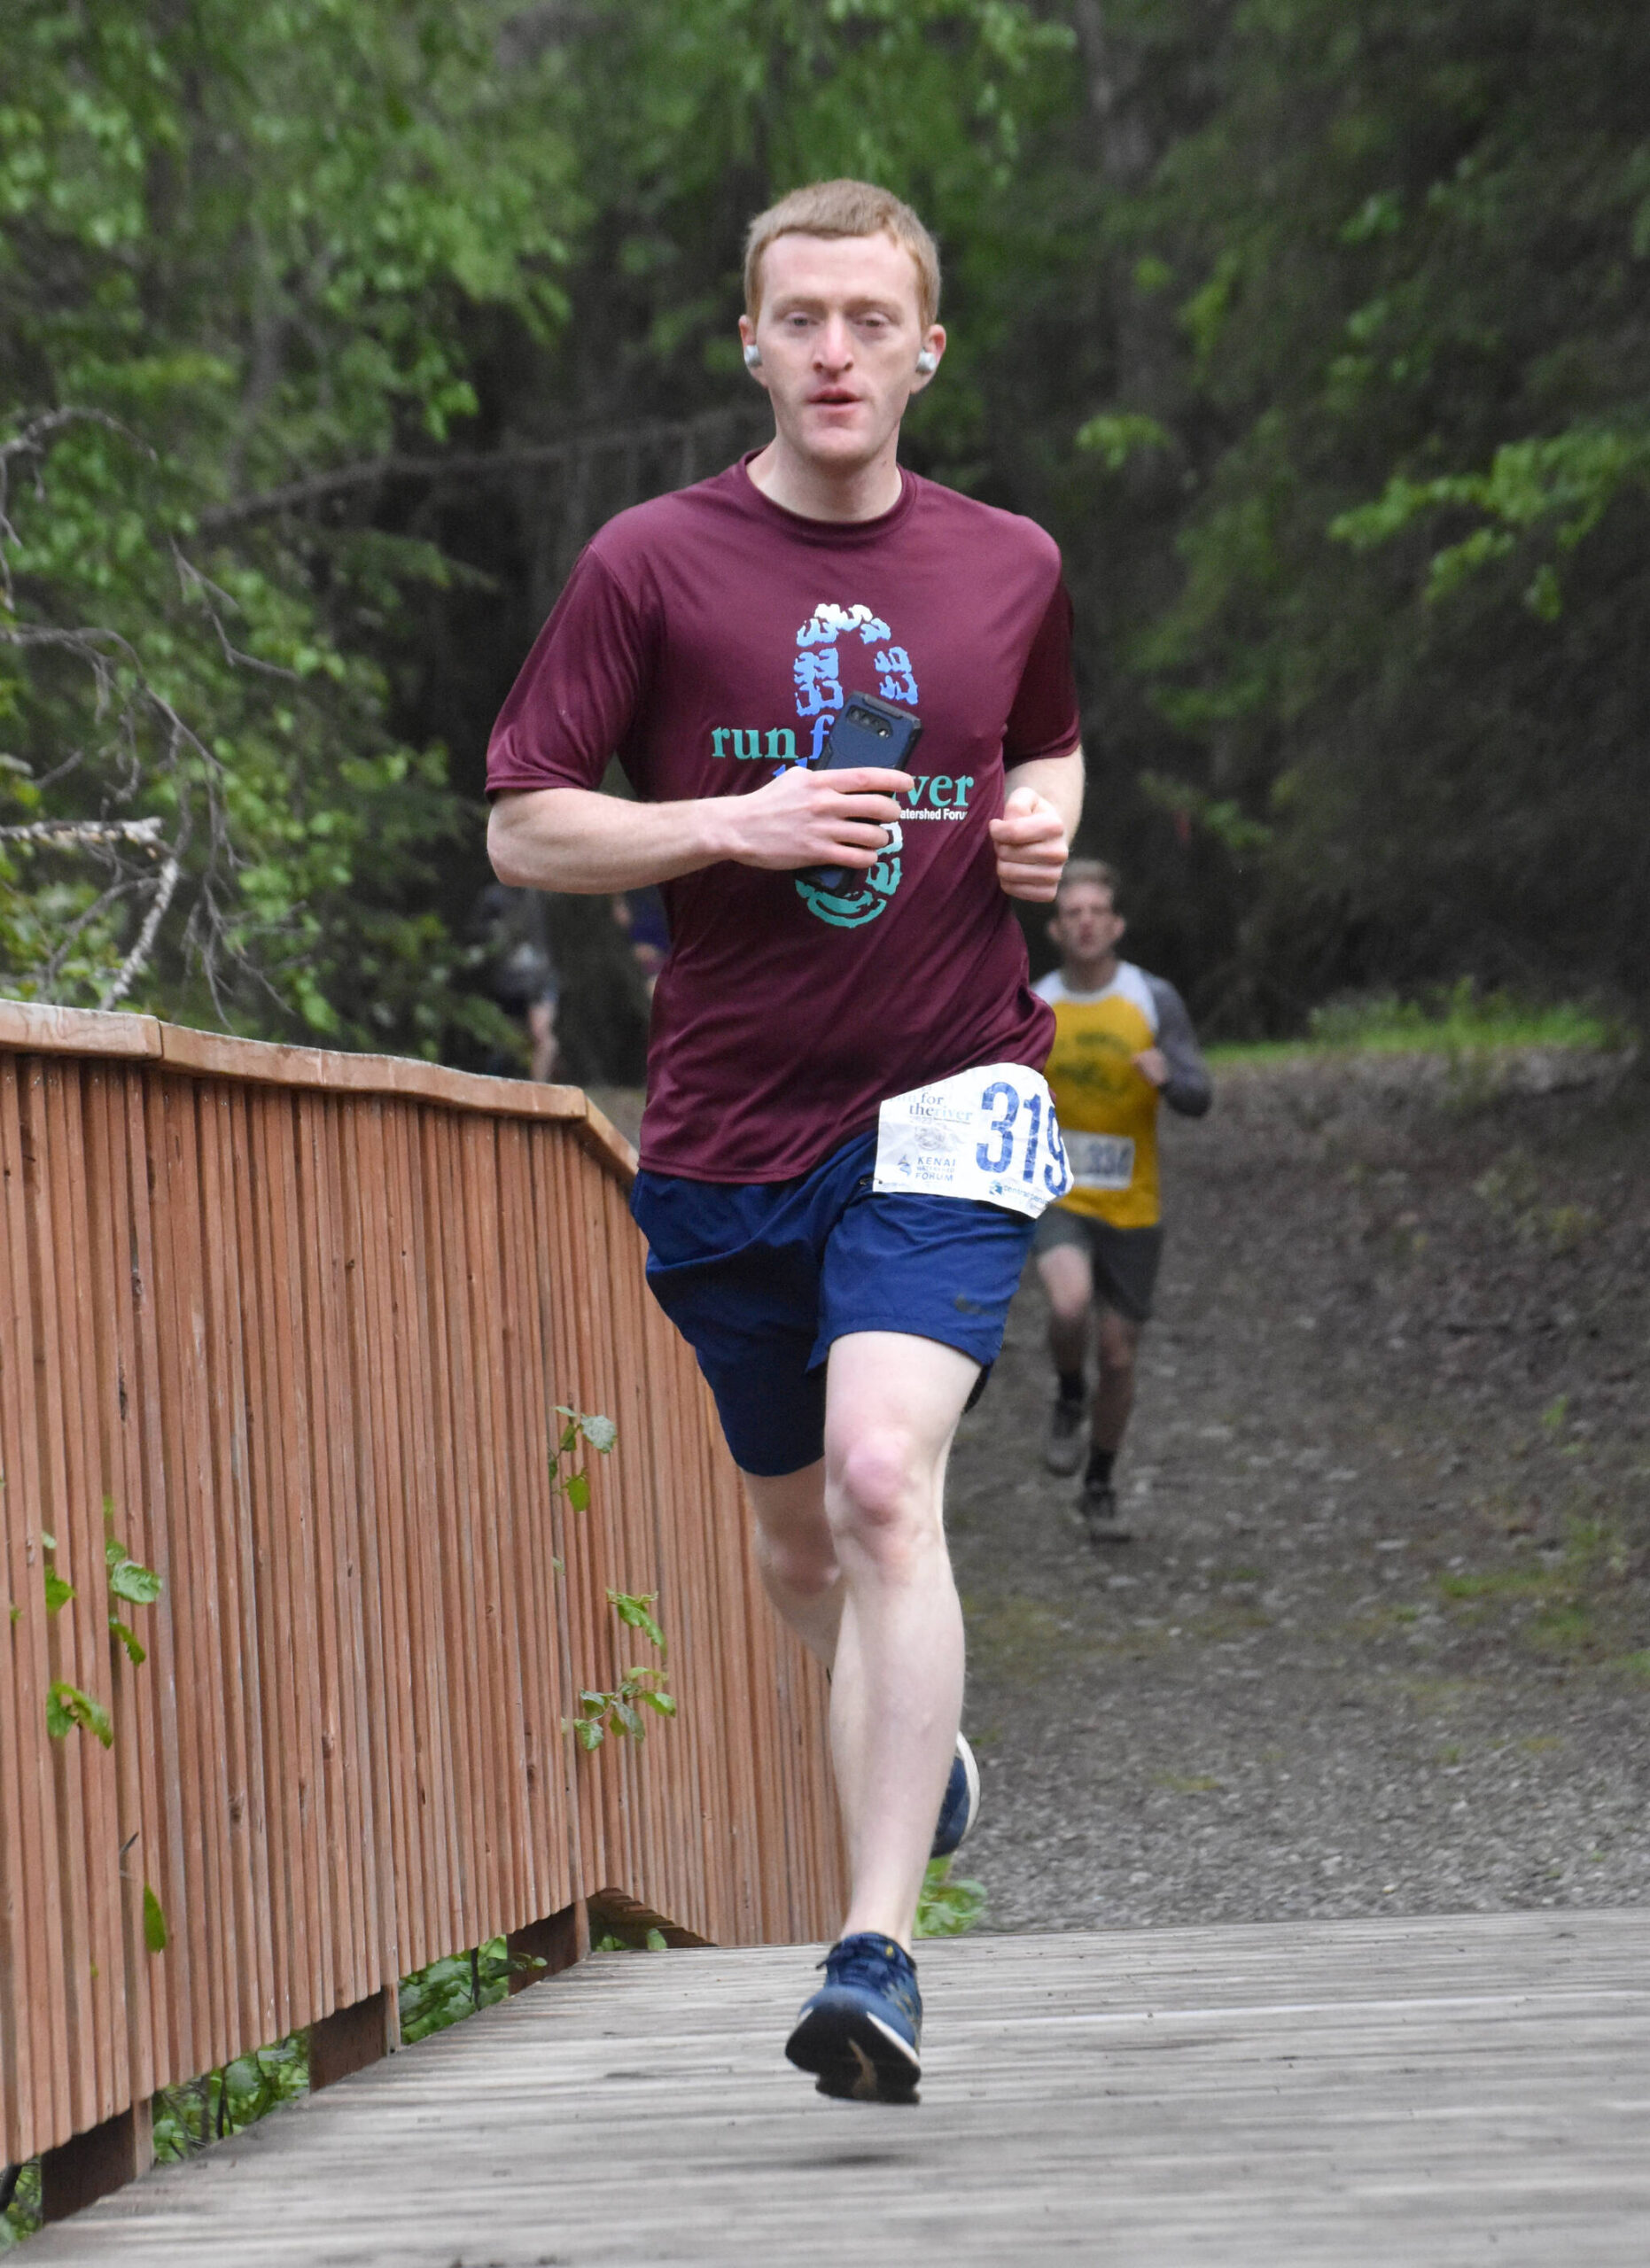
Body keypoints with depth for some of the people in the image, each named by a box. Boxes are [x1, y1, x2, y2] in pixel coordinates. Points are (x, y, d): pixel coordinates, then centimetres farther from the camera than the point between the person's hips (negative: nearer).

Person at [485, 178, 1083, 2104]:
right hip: (726, 1126, 2)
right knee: (796, 1527, 16)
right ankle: (916, 1749, 49)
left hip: (942, 1101, -2)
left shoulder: (1012, 567, 5)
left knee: (885, 1481, -22)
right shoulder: (651, 563, -2)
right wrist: (736, 822, -16)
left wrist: (1048, 820, 1)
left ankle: (880, 1954, -24)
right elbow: (521, 825, -1)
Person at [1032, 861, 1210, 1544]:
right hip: (1055, 1197, -1)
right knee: (1070, 1301, -30)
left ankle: (1100, 1491, 25)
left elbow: (1199, 1098, -8)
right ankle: (1069, 1401, 0)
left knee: (1118, 1355, 6)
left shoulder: (1155, 1001, -3)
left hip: (1131, 1206, 1)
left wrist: (1167, 1077, -30)